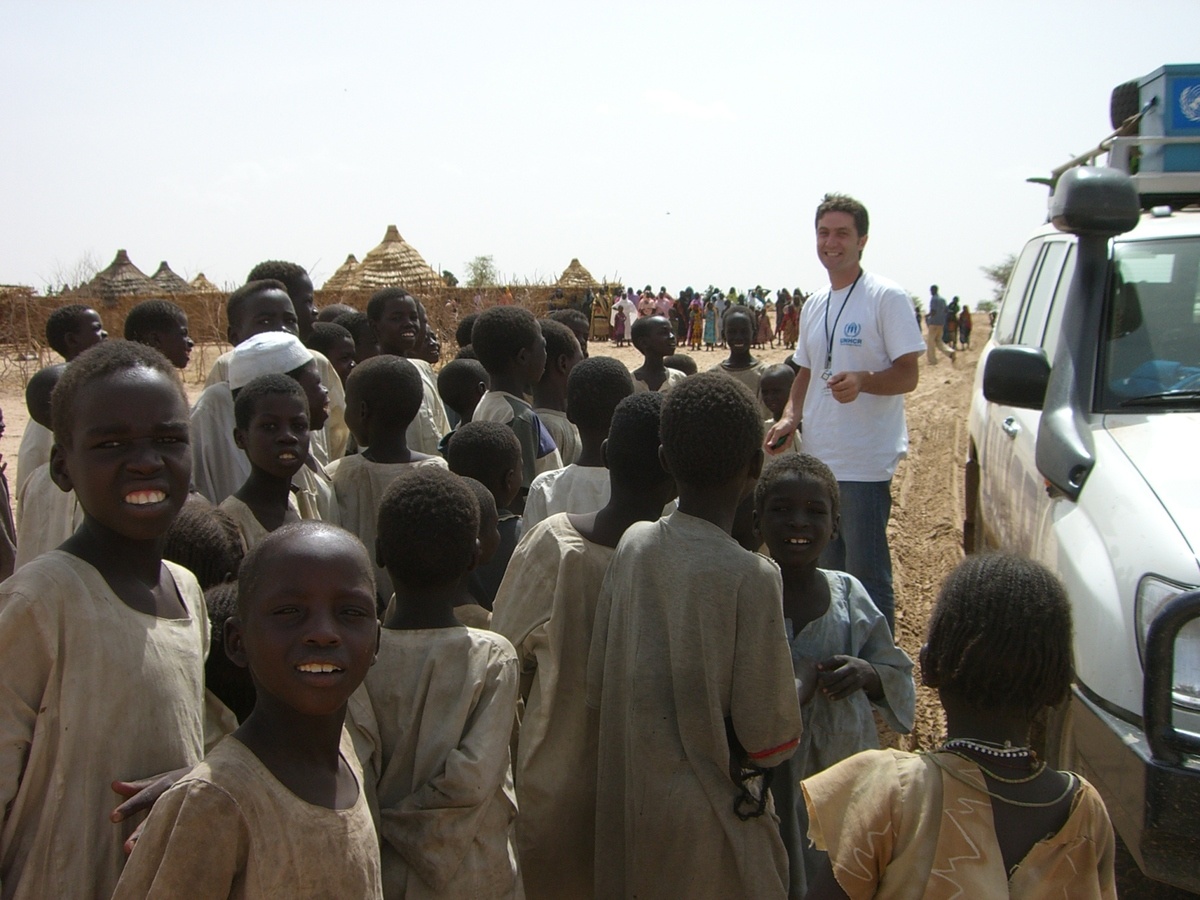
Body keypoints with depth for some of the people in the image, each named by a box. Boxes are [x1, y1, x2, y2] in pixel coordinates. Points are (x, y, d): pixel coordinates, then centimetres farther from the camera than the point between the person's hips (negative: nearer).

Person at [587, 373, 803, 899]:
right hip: (707, 820, -5)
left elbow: (597, 683, 1)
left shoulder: (633, 544, -7)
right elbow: (767, 735, -17)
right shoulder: (751, 578, -22)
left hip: (624, 802, 5)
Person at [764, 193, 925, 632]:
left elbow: (907, 375, -12)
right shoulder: (814, 306, 14)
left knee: (867, 577, -3)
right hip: (816, 459, 8)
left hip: (864, 464, -8)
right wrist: (790, 416, 4)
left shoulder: (887, 297, -8)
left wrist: (862, 380, -31)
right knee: (825, 571, 17)